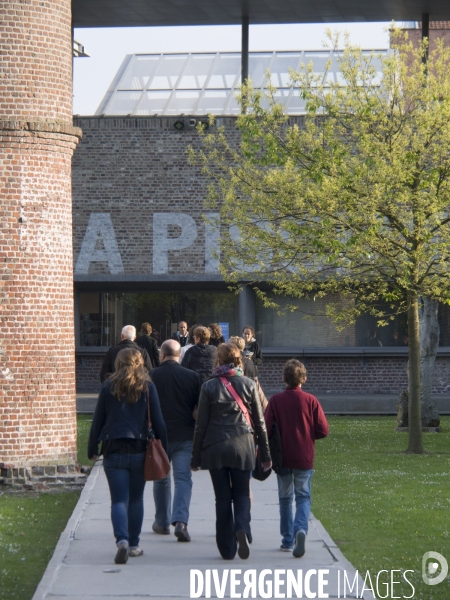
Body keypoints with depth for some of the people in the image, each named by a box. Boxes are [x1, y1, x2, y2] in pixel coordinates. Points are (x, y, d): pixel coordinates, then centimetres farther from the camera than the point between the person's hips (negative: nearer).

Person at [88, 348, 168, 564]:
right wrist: (163, 449, 8)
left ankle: (122, 540, -23)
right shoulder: (147, 388, 0)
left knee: (119, 500, -2)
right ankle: (133, 544, 20)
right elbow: (158, 422, 0)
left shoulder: (108, 387, 1)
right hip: (139, 450, 1)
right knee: (136, 499, 15)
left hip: (113, 451, -1)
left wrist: (92, 449, 12)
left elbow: (98, 420, 3)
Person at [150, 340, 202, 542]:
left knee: (161, 480, 17)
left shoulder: (151, 377, -4)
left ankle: (162, 522, 26)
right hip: (185, 437, 0)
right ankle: (181, 521, -22)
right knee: (183, 479, -3)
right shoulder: (193, 377, -2)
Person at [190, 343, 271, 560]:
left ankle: (227, 548, 7)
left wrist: (196, 458, 7)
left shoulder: (208, 387, -2)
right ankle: (242, 529, -16)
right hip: (242, 446, 1)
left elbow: (201, 425, 0)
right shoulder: (248, 384, 1)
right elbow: (259, 422, 5)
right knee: (242, 494, 12)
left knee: (222, 498, 7)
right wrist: (265, 454, 12)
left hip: (215, 449, 0)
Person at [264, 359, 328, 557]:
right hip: (305, 458, 0)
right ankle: (301, 529, -21)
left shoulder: (275, 401, -7)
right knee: (303, 497, 5)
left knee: (285, 498, 15)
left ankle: (288, 540, 17)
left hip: (283, 458, 1)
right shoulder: (311, 401, -6)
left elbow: (266, 429, -11)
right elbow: (323, 430, -7)